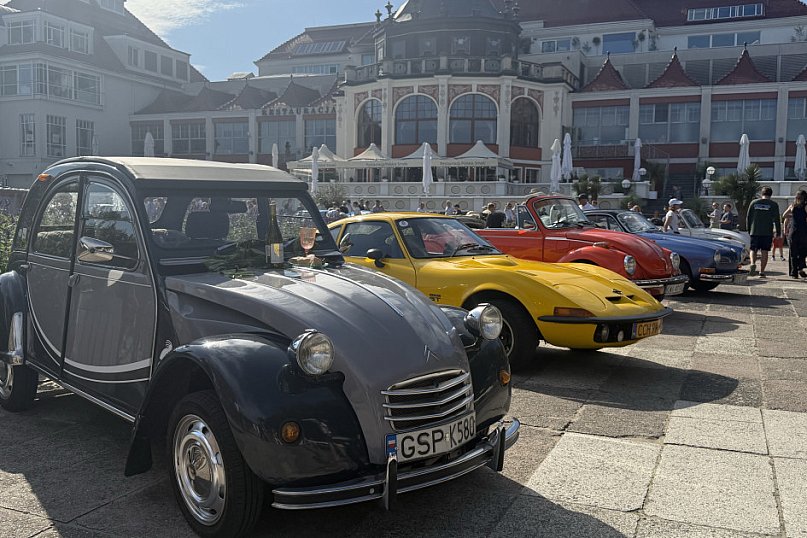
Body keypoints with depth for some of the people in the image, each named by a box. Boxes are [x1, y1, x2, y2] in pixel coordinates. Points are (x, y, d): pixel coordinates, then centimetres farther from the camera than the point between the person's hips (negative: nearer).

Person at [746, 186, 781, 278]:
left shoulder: (754, 203, 7)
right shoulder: (773, 205, 1)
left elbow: (748, 218, 9)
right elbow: (777, 220, 0)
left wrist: (748, 230, 17)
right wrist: (778, 232, 5)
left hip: (754, 232, 1)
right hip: (767, 232, -1)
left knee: (753, 250, 8)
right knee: (764, 251, 3)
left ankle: (753, 263, -20)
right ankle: (762, 272, 2)